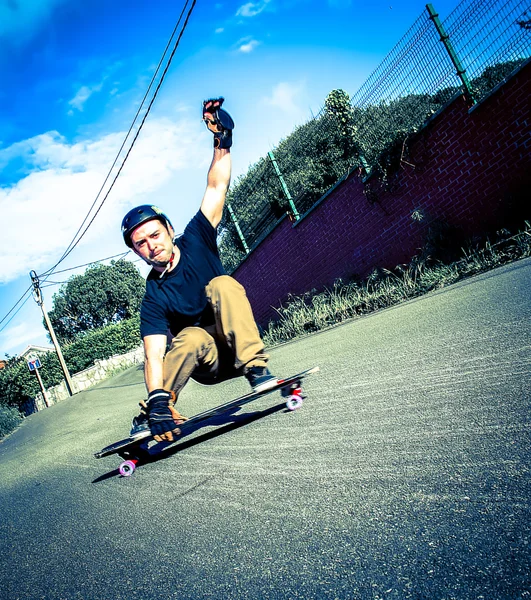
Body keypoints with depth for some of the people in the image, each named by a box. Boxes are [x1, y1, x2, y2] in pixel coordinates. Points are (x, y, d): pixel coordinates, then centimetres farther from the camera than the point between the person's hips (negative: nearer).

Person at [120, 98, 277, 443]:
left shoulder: (195, 240, -6)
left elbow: (217, 188, -11)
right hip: (206, 362, -1)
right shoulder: (154, 296, -12)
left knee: (222, 284, -27)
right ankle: (153, 413, -23)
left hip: (238, 343, 1)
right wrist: (157, 399, -39)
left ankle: (255, 366, -30)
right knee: (191, 337, -38)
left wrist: (223, 141, -24)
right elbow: (154, 354, -23)